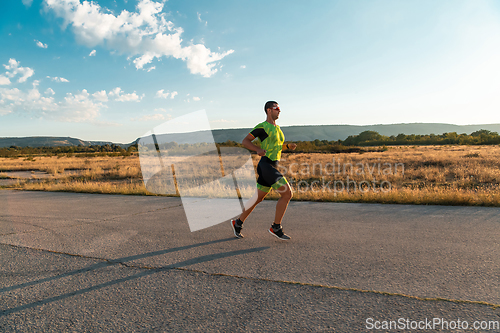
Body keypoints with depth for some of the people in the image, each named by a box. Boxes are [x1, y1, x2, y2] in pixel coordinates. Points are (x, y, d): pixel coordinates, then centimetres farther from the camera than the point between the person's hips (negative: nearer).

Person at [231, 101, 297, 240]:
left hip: (273, 167, 9)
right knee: (287, 194, -13)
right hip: (266, 165, -9)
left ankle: (238, 223, 26)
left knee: (259, 198, 14)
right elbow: (245, 141, -8)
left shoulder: (277, 128, 20)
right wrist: (258, 150, -25)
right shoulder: (262, 127, -7)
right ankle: (276, 228, -2)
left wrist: (288, 146, 12)